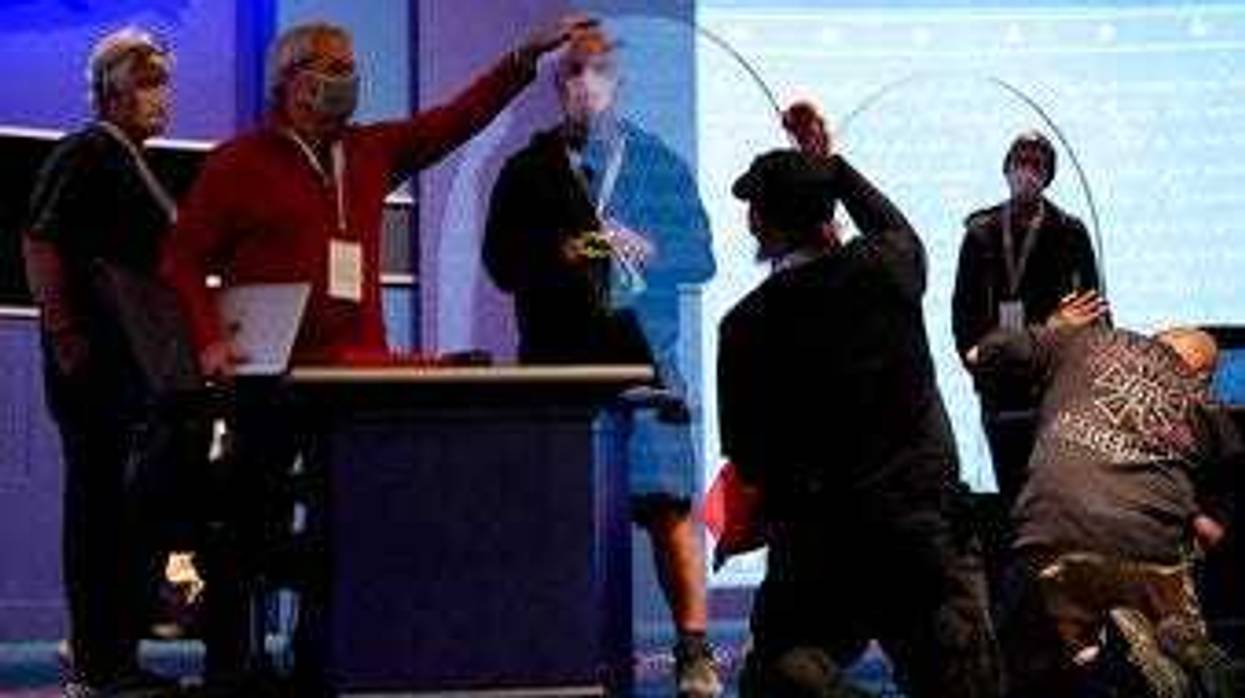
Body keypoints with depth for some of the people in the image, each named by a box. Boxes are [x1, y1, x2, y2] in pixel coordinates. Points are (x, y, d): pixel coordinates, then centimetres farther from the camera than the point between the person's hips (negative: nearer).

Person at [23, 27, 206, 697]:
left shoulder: (132, 164, 21)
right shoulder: (85, 154, -7)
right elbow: (40, 245, -16)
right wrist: (64, 337, -19)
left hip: (143, 368, 10)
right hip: (99, 366, -10)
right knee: (100, 501, -8)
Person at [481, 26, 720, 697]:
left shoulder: (661, 165, 13)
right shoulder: (527, 171, 13)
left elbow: (700, 257, 10)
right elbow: (501, 262, 8)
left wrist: (647, 249, -10)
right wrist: (557, 256, -10)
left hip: (644, 359, -1)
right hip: (556, 362, 1)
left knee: (669, 504, -7)